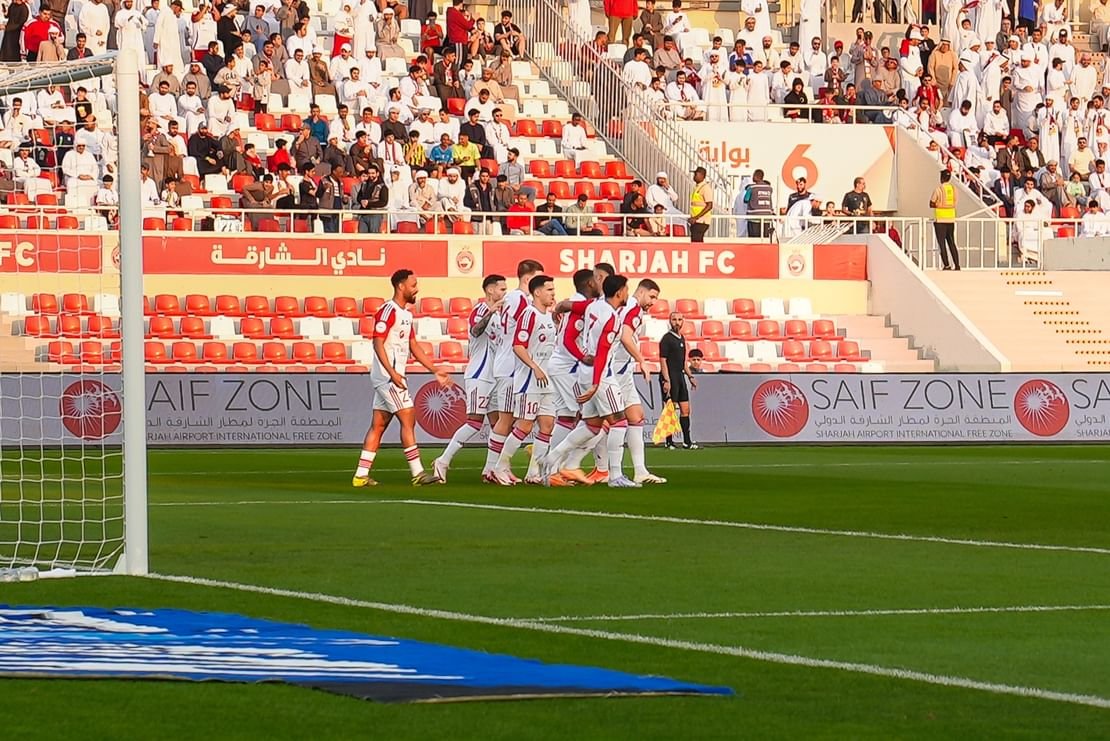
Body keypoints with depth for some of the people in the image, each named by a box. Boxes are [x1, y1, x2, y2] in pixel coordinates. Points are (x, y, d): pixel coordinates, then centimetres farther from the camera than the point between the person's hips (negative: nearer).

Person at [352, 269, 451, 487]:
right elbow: (378, 343, -18)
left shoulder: (406, 314, 17)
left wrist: (435, 370, 19)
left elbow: (414, 347, 23)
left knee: (379, 425, 8)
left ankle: (361, 475, 9)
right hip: (387, 376, -10)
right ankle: (417, 473, -9)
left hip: (394, 376, 10)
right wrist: (392, 373, -26)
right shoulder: (388, 311, -12)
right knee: (408, 418, -10)